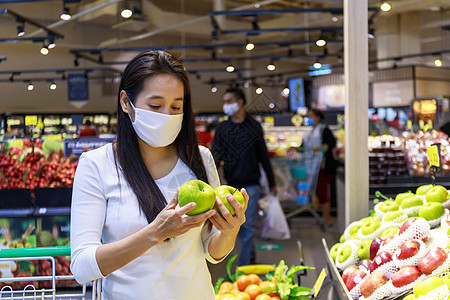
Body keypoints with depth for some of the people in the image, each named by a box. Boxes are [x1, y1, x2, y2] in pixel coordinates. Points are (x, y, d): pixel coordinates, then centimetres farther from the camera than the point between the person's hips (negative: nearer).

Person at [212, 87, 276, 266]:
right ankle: (251, 255, 30)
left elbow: (263, 156, 8)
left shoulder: (254, 127, 4)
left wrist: (271, 183, 10)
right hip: (231, 184, 2)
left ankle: (244, 265, 1)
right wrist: (218, 159, -27)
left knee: (248, 226, -4)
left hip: (251, 184, -2)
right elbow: (216, 149, -2)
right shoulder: (222, 128, 7)